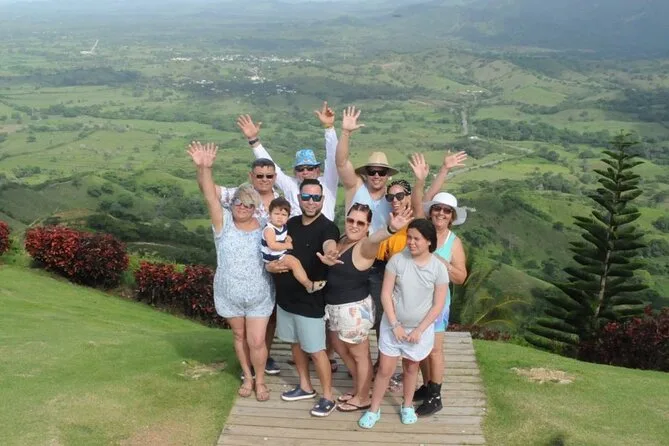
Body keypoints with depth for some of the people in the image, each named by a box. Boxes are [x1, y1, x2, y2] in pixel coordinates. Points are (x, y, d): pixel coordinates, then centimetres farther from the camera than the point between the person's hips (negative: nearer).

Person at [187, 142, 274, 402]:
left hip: (259, 297, -1)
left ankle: (260, 380, 28)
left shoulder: (264, 228, -11)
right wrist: (204, 168, -46)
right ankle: (247, 378, 39)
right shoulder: (223, 222, -14)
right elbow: (209, 196, -30)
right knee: (239, 336, 18)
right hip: (229, 297, 1)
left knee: (256, 342, 2)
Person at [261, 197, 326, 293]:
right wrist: (286, 245, -19)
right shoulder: (269, 229, -22)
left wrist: (287, 238, 4)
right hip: (273, 257, -10)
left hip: (281, 254, 10)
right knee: (294, 262, -19)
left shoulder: (282, 226, 6)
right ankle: (309, 285, -17)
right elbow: (272, 245, -33)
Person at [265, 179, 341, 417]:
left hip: (310, 300, -7)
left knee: (316, 350, 1)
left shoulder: (327, 227, -17)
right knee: (295, 343, 20)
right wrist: (270, 265, -10)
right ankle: (305, 386, 37)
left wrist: (330, 255, -66)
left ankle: (327, 397, 17)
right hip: (286, 297, 7)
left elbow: (329, 244, -41)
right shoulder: (290, 223, 3)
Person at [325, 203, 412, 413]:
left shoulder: (364, 246, -22)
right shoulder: (342, 240, 2)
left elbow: (374, 239, -47)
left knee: (359, 354, 8)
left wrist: (391, 229, -68)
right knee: (340, 348, 23)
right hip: (335, 307, 9)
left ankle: (362, 398, 26)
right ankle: (357, 388, 42)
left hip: (354, 308, -9)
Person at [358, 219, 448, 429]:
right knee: (385, 369, 5)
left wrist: (419, 330, -11)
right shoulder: (397, 260, -12)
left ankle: (407, 406, 38)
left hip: (420, 328, 0)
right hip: (393, 325, 0)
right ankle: (374, 410, 21)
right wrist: (395, 325, -13)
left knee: (411, 368, 18)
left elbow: (438, 305, -8)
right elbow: (385, 294, -9)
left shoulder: (438, 268, -11)